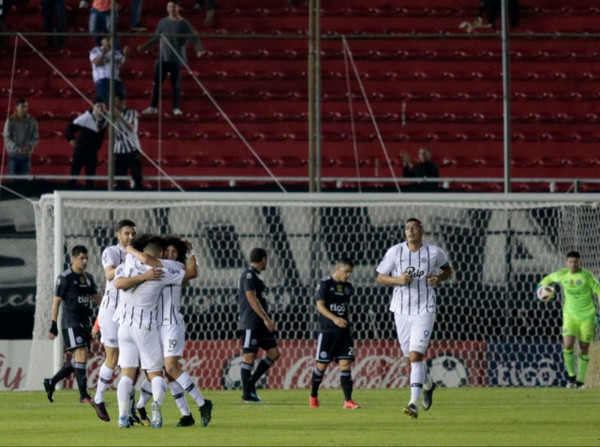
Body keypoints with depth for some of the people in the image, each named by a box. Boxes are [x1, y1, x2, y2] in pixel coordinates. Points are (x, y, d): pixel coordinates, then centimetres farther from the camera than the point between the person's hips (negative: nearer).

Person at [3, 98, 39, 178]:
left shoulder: (32, 121, 4)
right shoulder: (11, 121, -2)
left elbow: (35, 138, 5)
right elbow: (7, 138, -5)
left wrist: (28, 147, -14)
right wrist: (17, 149, -19)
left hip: (26, 155, 2)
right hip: (13, 154, -2)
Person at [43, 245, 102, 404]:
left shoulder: (88, 278, 14)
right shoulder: (65, 278, -7)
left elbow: (96, 298, 23)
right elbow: (56, 302, -6)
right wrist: (53, 325, -9)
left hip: (85, 324, 8)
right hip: (71, 324, -8)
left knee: (77, 361, 9)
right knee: (81, 356, -16)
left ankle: (51, 383, 26)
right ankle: (83, 395, -14)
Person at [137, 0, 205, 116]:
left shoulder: (183, 24, 0)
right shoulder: (163, 22, 10)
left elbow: (193, 38, -4)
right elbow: (156, 38, 19)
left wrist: (199, 49, -20)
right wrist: (145, 46, 16)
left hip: (176, 58, -3)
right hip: (162, 57, 3)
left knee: (176, 84, 1)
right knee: (157, 83, 1)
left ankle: (176, 108, 8)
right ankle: (153, 107, 6)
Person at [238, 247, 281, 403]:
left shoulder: (255, 275, 19)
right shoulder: (249, 275, -11)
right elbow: (251, 298, -18)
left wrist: (267, 320, 23)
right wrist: (266, 319, -21)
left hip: (261, 324, 10)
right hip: (251, 324, -10)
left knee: (274, 353, 6)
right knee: (249, 355, -5)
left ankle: (251, 383, 12)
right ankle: (247, 393, -2)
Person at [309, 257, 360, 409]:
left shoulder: (348, 287, 12)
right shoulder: (325, 284, -5)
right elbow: (320, 305, -13)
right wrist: (334, 319, -25)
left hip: (344, 331, 4)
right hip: (327, 330, -4)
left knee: (345, 363, -5)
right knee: (322, 365, 0)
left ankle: (348, 400, -8)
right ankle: (313, 396, 20)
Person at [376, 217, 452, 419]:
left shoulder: (434, 252, -2)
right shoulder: (395, 252, -1)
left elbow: (448, 269, 17)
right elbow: (380, 277, 6)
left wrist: (439, 278, -5)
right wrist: (397, 279, -14)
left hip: (424, 310, -3)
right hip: (401, 310, 3)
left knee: (415, 355, -16)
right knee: (410, 358, 12)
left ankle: (413, 403, -19)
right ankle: (427, 385, 42)